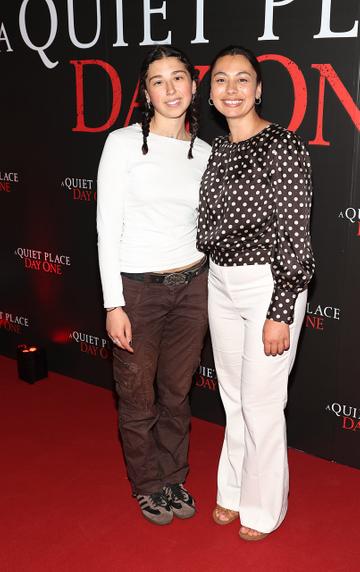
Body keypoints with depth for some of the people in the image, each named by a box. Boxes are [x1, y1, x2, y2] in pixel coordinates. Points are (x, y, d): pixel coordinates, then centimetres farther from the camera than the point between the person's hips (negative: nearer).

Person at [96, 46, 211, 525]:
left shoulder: (204, 153, 5)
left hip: (191, 287, 4)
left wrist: (210, 290, 11)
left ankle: (173, 479, 37)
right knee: (138, 396, 11)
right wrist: (114, 305, -12)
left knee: (177, 391, 16)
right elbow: (108, 229, -9)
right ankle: (148, 485, 34)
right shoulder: (123, 143, -9)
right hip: (137, 288, -3)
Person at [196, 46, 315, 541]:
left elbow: (295, 238, -16)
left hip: (269, 287, -7)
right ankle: (234, 491, 36)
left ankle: (263, 508, 25)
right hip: (220, 286, 7)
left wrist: (281, 314, -18)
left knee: (260, 404, 4)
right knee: (234, 398, 18)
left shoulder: (283, 147, -14)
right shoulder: (215, 150, 7)